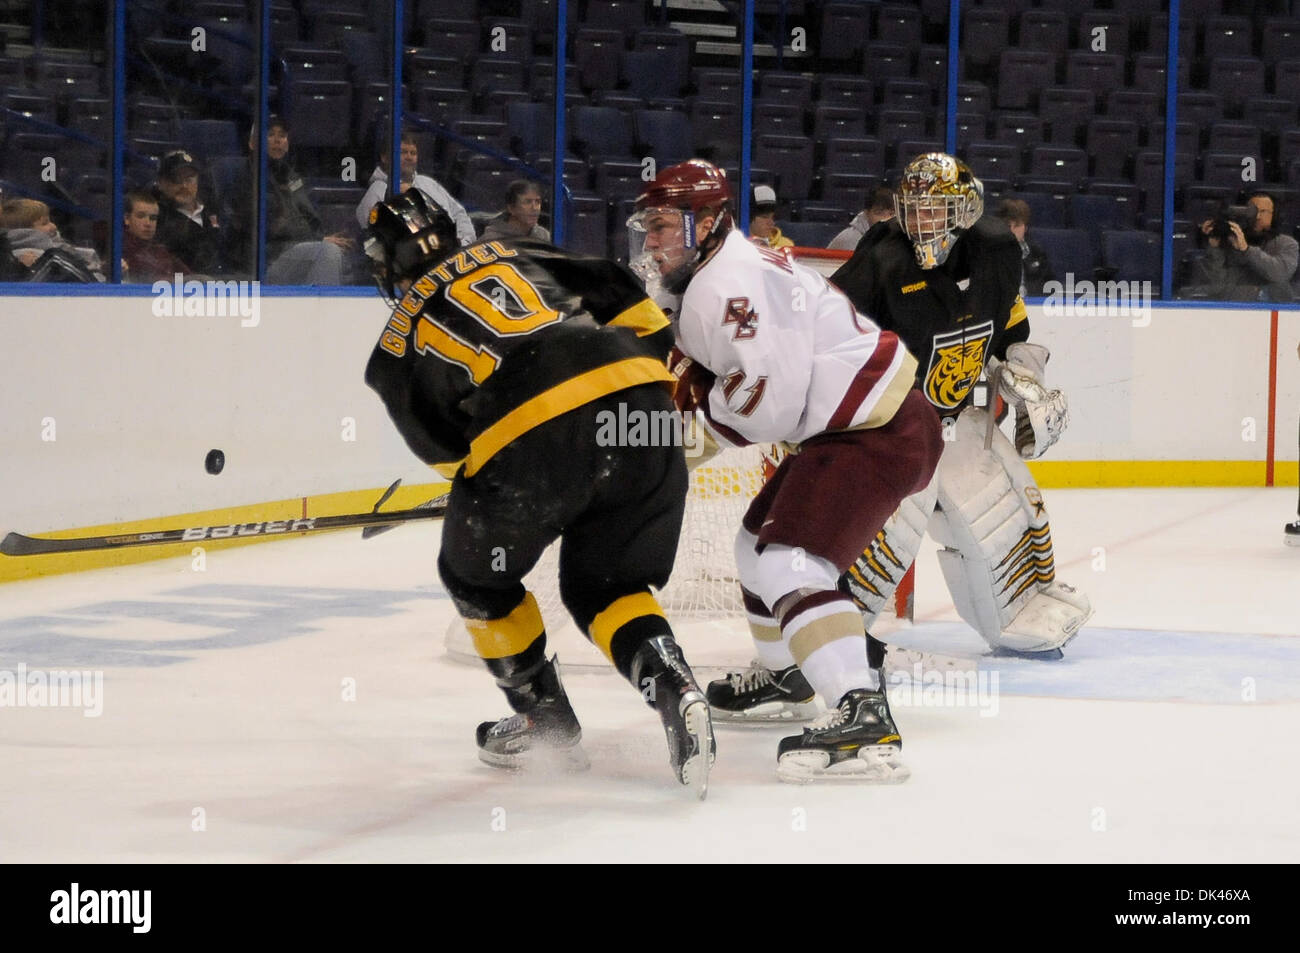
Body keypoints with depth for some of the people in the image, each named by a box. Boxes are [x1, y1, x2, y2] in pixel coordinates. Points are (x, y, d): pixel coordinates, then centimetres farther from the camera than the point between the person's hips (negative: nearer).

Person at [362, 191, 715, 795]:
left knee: (478, 576, 26)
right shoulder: (515, 254, 27)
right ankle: (674, 691, -5)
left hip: (526, 437, -4)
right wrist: (658, 381, 27)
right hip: (637, 393, 4)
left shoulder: (400, 342, 19)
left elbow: (441, 445, 15)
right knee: (605, 587, 20)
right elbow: (634, 310, 18)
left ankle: (545, 720, 31)